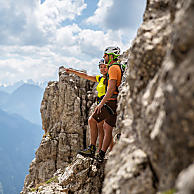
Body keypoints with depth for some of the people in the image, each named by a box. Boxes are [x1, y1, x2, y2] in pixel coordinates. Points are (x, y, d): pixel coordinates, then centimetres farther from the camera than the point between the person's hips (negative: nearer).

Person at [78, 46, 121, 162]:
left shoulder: (113, 68, -11)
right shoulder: (119, 67, 20)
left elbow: (111, 88, -21)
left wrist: (101, 103, -21)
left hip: (111, 101, -10)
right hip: (116, 103, 10)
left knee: (92, 120, -3)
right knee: (107, 128, 9)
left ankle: (92, 149, -3)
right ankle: (101, 155, 11)